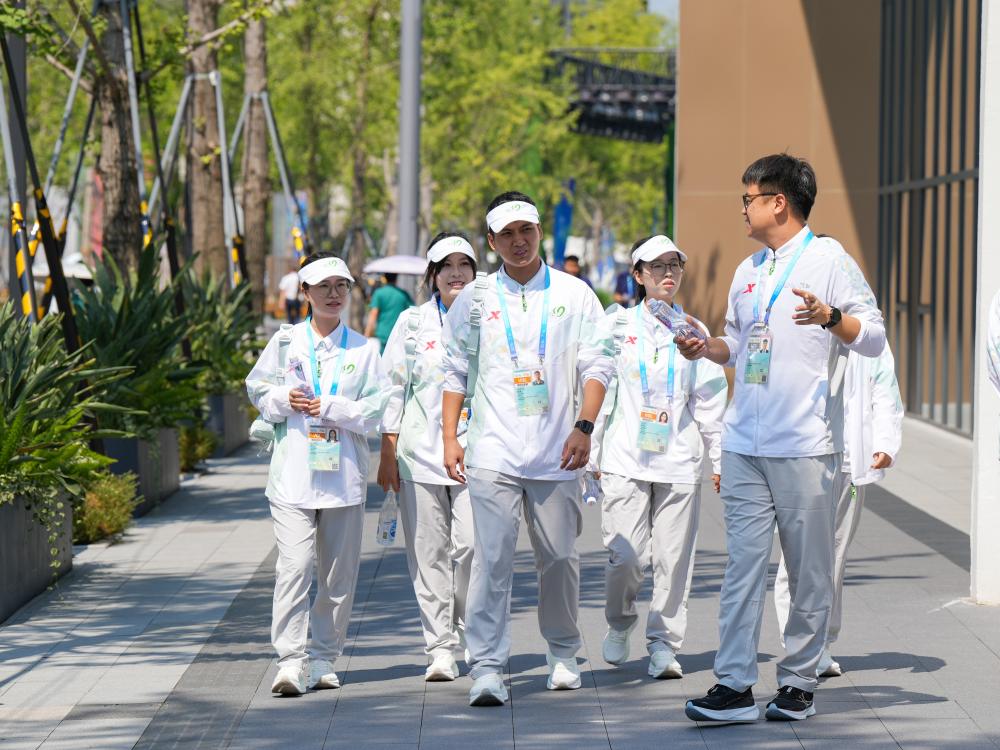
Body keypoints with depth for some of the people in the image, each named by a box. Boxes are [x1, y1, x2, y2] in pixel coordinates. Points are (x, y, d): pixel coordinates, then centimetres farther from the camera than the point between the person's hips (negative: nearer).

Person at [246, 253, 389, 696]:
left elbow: (377, 407, 0)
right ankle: (291, 660, -14)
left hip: (344, 474, 2)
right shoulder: (285, 342, 7)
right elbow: (258, 389, 13)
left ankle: (324, 659, 17)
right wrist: (284, 400, -7)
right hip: (293, 472, -2)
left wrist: (329, 408, -10)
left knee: (339, 571, 6)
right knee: (294, 565, -12)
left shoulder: (362, 349, 6)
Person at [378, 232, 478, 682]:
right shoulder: (412, 323, 6)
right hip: (420, 451, 0)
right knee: (429, 553, 0)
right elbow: (394, 388, 6)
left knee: (472, 544, -12)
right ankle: (440, 650, 5)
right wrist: (387, 454, 0)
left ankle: (473, 633, 11)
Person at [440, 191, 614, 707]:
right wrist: (450, 438, 3)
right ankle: (486, 668, -10)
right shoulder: (473, 299, 8)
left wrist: (584, 427, -8)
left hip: (556, 454, 1)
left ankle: (563, 654, 26)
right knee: (492, 558, -10)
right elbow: (455, 373, 11)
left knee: (560, 557, 7)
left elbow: (596, 366, 4)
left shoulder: (573, 295, 6)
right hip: (493, 453, -1)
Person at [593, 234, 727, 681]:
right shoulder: (616, 326, 6)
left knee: (674, 559, -1)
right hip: (625, 459, -2)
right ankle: (620, 623, 20)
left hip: (680, 461, 2)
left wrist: (720, 460, 7)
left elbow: (710, 402, 12)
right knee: (626, 557, -8)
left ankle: (664, 645, 11)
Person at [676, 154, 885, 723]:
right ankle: (735, 686, -2)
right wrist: (706, 348, 8)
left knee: (810, 570, 2)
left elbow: (874, 338, -7)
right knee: (743, 563, 0)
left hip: (806, 446, -6)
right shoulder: (748, 271, 19)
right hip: (746, 442, 6)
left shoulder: (828, 259, -3)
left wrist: (830, 318, -24)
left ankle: (799, 682, 10)